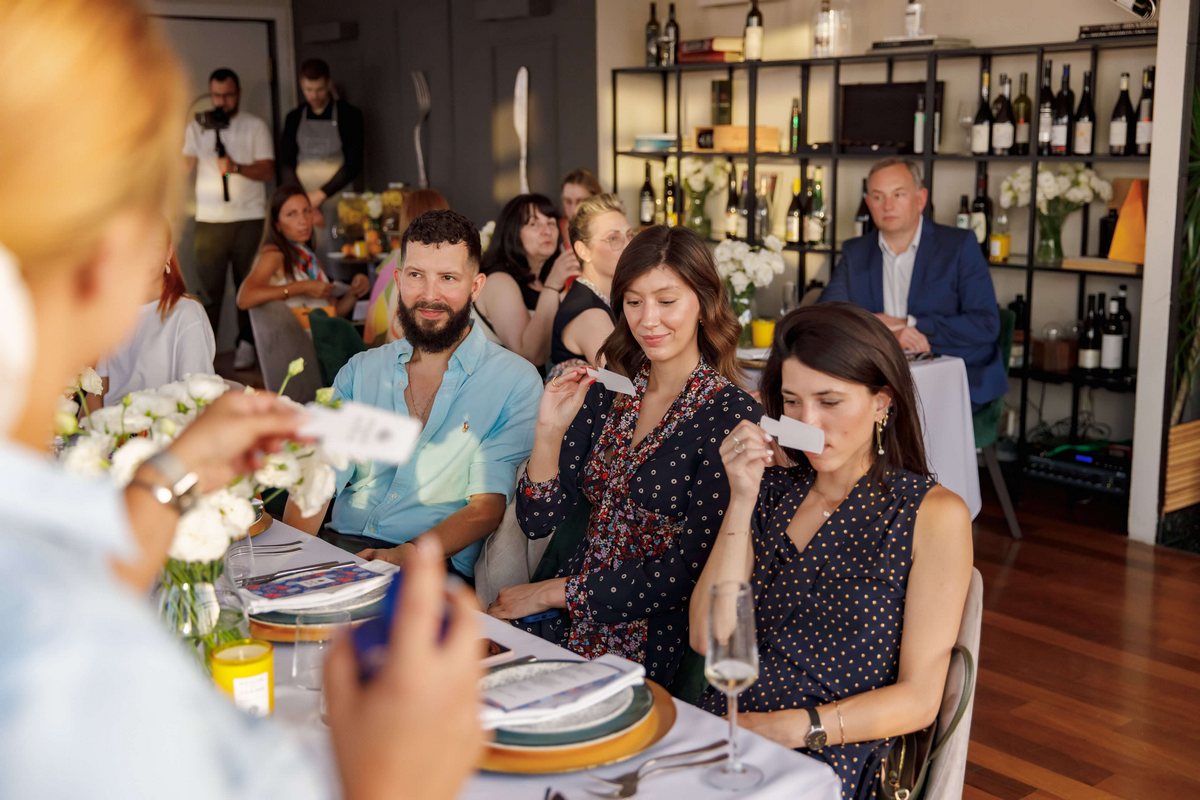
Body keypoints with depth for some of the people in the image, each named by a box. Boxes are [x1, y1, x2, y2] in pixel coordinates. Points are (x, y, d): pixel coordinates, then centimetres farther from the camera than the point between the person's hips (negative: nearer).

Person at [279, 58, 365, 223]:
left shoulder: (349, 115, 0)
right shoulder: (294, 118, 10)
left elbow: (354, 164, -5)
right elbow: (286, 163, 8)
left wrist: (321, 194, -12)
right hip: (303, 200, 2)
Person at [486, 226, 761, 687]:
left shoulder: (731, 416, -10)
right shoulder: (606, 394, 6)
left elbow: (688, 571, -13)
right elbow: (538, 520, 6)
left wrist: (551, 593, -9)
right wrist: (550, 430, -10)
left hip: (650, 645, -5)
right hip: (569, 625, 5)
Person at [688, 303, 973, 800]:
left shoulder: (934, 514, -3)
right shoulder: (773, 487, 10)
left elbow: (918, 699, -6)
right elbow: (708, 638, 0)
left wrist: (793, 727, -17)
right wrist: (741, 500, -6)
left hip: (835, 757, -4)